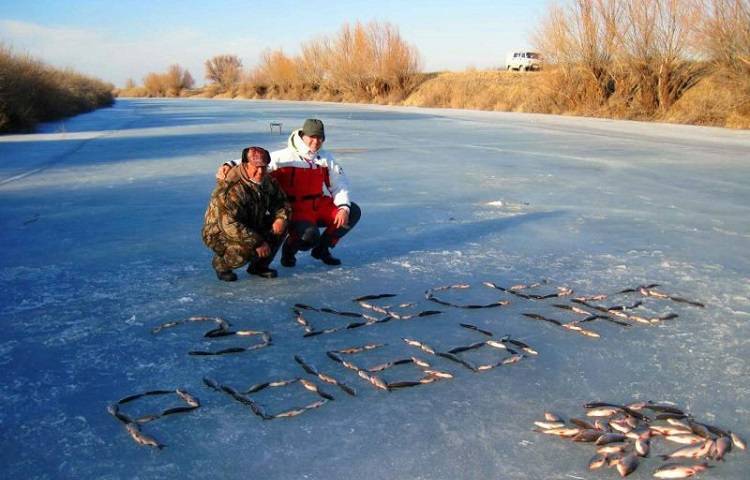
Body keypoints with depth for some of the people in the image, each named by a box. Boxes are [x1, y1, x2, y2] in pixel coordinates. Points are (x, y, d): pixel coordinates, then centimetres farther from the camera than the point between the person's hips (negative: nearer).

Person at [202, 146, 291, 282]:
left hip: (251, 227, 8)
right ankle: (221, 263, 1)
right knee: (247, 249, -34)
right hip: (219, 233, -8)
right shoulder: (231, 189, -30)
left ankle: (259, 265, 8)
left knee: (280, 225, -8)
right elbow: (229, 225, -35)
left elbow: (282, 202, 8)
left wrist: (281, 218, -16)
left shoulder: (268, 182, -4)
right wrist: (257, 242, -35)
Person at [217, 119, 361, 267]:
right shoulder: (285, 157, -15)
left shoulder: (326, 157, 2)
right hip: (294, 210, -6)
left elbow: (339, 184, 7)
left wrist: (344, 207, -10)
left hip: (319, 206, 6)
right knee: (310, 236, -34)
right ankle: (290, 249, 6)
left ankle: (322, 248, 10)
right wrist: (230, 165, -38)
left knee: (353, 212, -9)